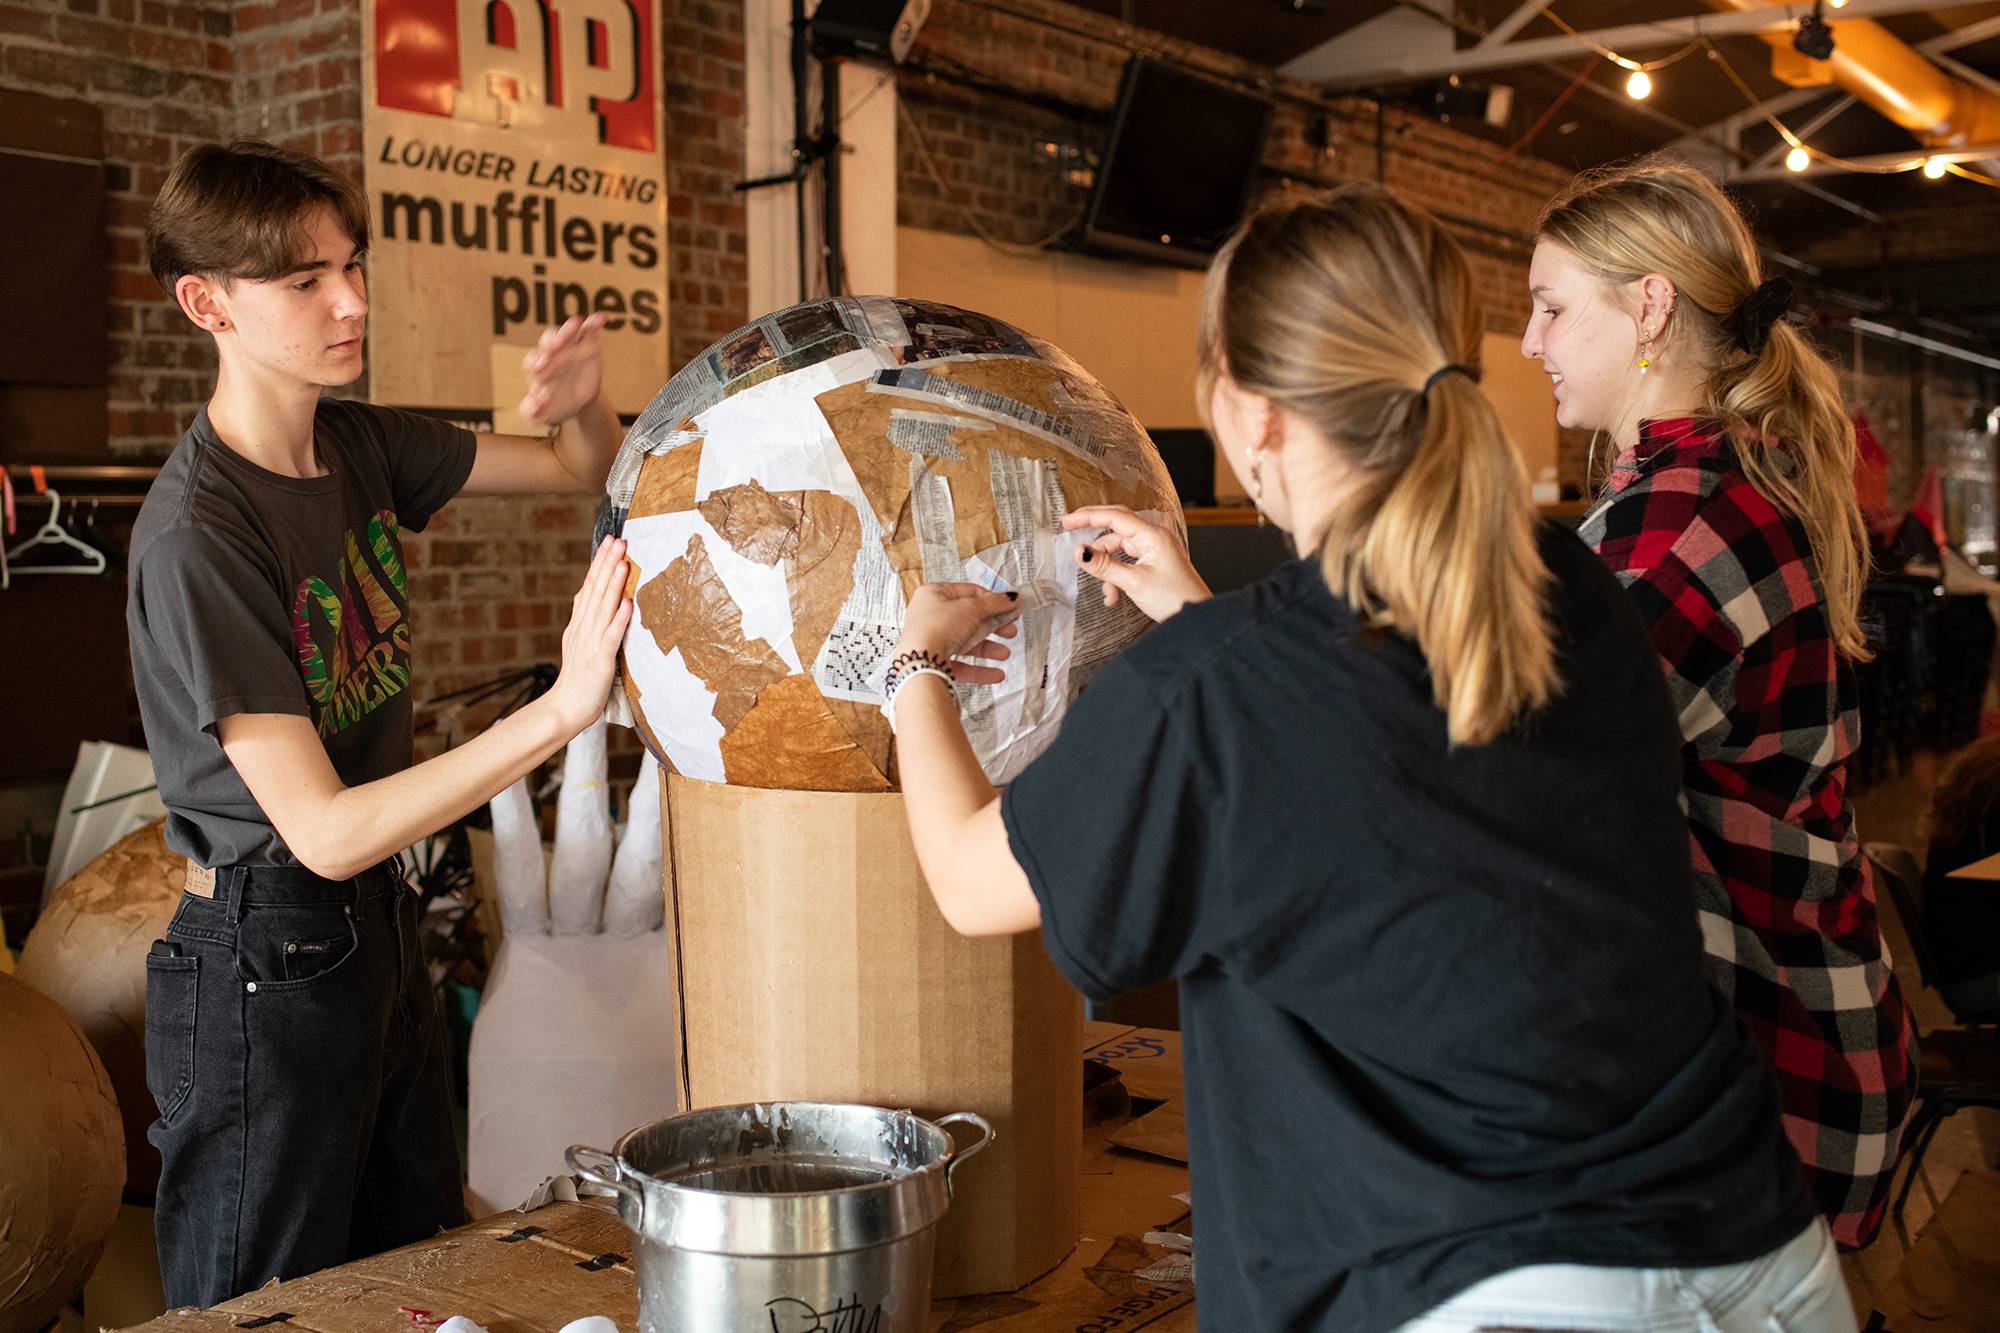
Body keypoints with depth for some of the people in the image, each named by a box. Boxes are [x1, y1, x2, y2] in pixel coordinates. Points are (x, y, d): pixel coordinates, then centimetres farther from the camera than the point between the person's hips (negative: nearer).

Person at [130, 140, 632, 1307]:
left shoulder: (362, 446, 0)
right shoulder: (198, 532, -23)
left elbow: (586, 472, 12)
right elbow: (324, 830, -27)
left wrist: (584, 404, -13)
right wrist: (561, 710, -35)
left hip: (380, 928, 8)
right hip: (264, 960, -7)